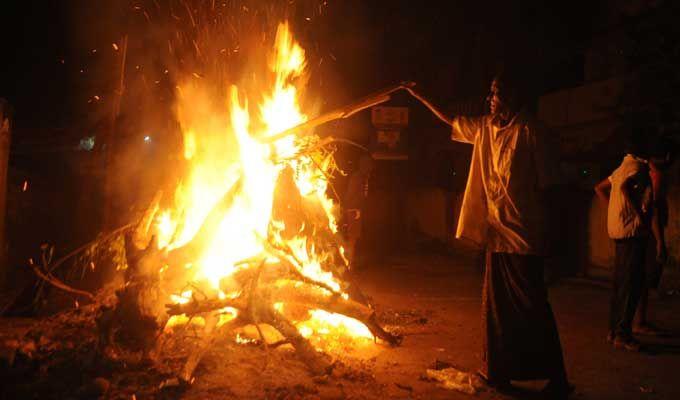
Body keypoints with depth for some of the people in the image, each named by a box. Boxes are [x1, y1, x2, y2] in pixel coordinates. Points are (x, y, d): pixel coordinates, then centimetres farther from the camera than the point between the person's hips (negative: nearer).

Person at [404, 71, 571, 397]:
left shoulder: (529, 131, -9)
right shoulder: (485, 128, 12)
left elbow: (546, 183, -10)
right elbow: (451, 121, 27)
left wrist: (535, 222, -11)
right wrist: (418, 96, 29)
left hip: (523, 234, -7)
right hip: (496, 232, 7)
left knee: (532, 306, -3)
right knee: (496, 305, 12)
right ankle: (498, 371, 23)